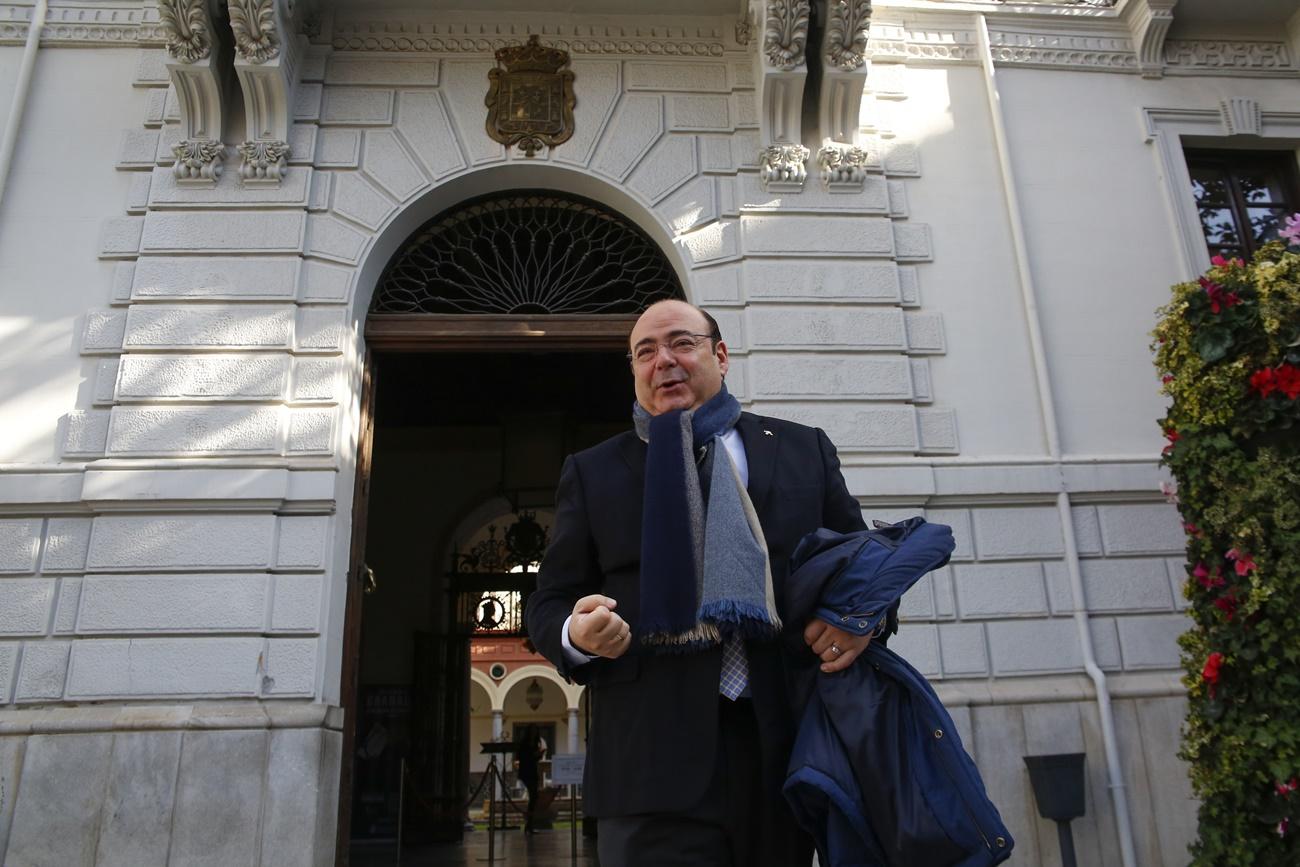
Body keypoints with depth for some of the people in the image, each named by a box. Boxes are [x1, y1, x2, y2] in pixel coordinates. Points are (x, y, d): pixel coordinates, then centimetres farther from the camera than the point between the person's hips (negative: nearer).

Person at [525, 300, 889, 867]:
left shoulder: (805, 451, 12)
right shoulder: (592, 473, 11)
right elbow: (548, 604, 10)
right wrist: (579, 634, -13)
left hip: (785, 744, 2)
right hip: (656, 762, -1)